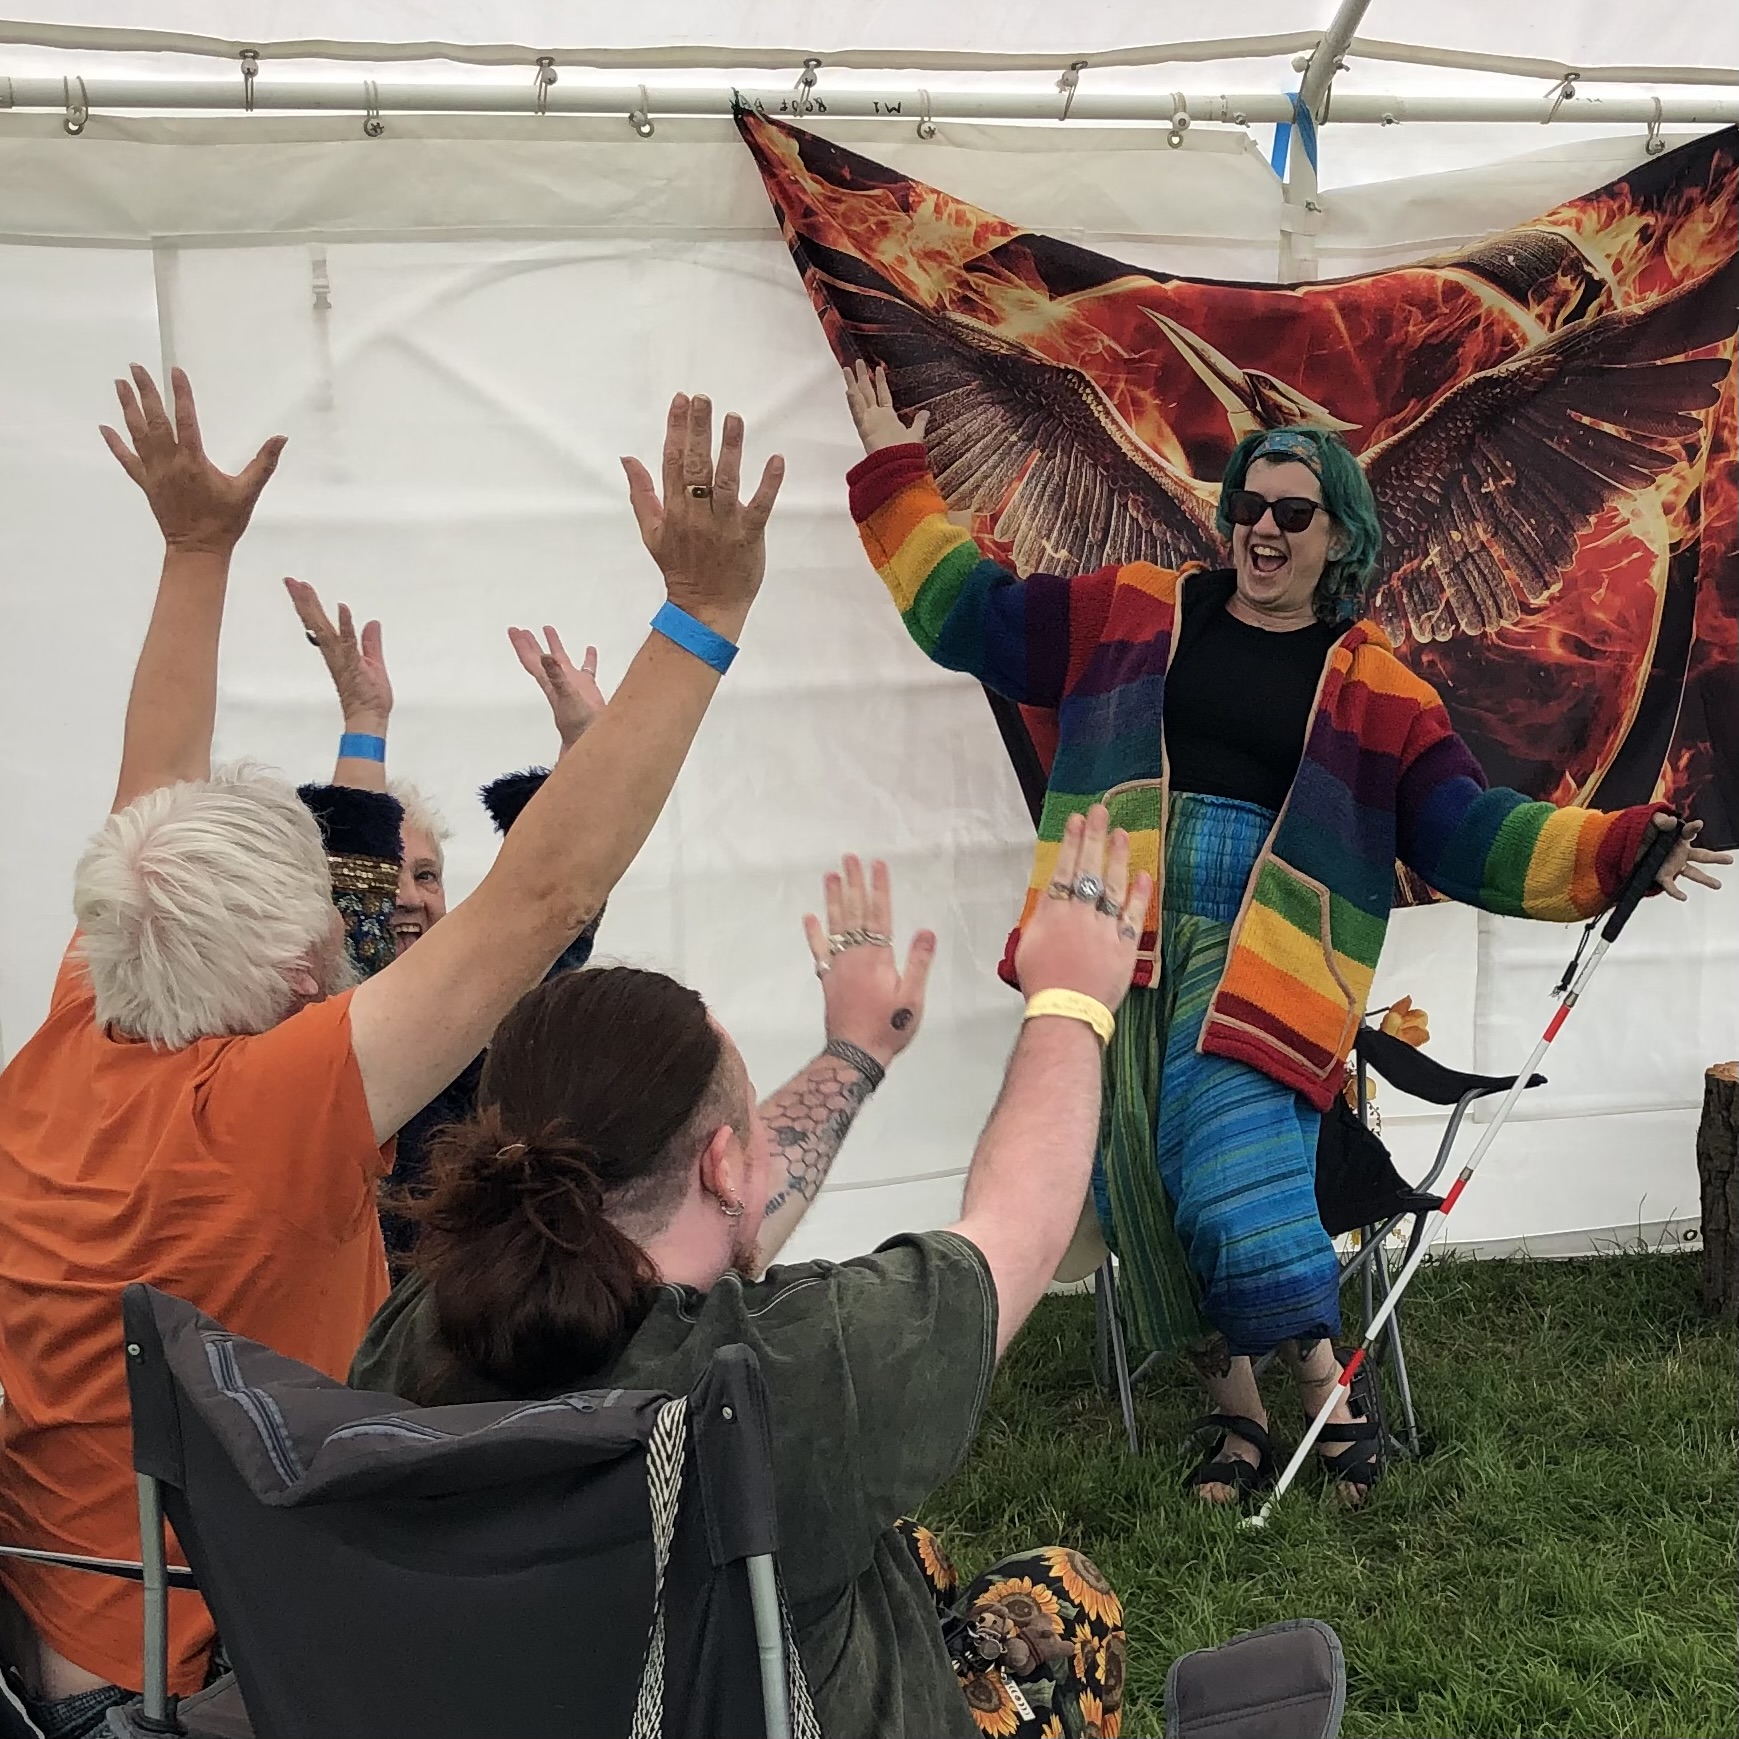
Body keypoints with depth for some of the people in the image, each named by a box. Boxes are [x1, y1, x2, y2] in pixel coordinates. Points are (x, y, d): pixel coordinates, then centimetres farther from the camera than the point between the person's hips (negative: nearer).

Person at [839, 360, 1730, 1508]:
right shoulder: (1135, 614, 14)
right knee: (1139, 1184, -2)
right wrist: (895, 476, 16)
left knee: (1236, 1168, -20)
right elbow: (971, 612, 18)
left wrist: (1617, 850, -3)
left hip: (1261, 953, -2)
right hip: (1121, 940, 2)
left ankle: (1331, 1389, -1)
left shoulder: (1377, 689, 10)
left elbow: (1470, 834, 8)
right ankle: (1238, 1416, 13)